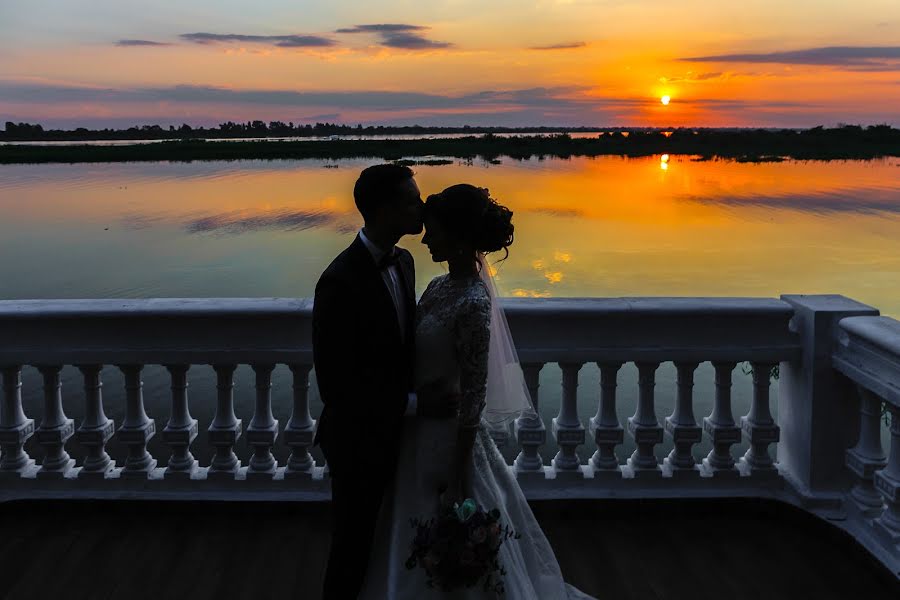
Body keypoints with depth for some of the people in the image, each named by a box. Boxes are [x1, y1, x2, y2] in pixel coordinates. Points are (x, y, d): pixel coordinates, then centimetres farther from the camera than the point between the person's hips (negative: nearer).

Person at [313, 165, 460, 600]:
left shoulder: (402, 261, -2)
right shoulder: (340, 281, -27)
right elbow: (335, 384, -26)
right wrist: (415, 404, -25)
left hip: (394, 429, 7)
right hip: (358, 439, -7)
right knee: (354, 541, 14)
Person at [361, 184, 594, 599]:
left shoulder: (472, 304, -23)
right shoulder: (439, 287, 3)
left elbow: (474, 396, -21)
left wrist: (458, 479, -16)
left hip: (447, 437, -8)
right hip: (420, 430, 8)